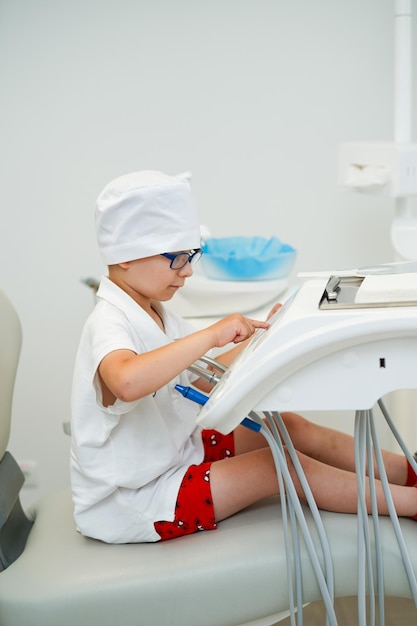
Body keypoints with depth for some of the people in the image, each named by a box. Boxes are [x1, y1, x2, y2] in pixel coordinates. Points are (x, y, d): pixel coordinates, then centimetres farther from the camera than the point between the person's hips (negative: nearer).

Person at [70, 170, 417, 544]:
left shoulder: (153, 313, 6)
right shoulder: (109, 323, -24)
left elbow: (204, 378, 14)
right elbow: (128, 382, -48)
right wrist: (212, 335, -42)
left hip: (174, 454, 9)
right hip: (133, 504, -9)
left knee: (288, 427, 1)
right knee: (280, 465, -15)